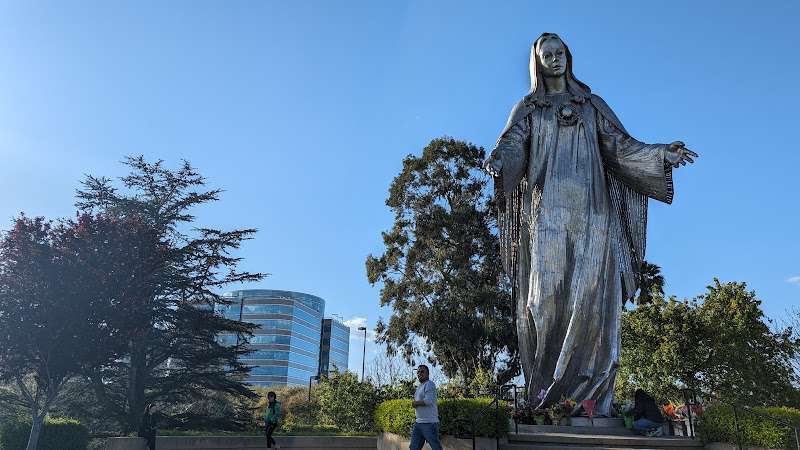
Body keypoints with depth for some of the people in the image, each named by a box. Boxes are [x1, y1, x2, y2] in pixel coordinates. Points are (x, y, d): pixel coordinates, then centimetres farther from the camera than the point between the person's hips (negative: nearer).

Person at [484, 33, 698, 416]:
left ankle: (596, 391, -11)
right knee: (548, 287, -17)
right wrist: (498, 160, -24)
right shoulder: (527, 108, 19)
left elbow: (621, 146, 14)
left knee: (592, 289, -12)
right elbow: (512, 144, 0)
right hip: (547, 204, -1)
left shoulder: (593, 105, 24)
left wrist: (662, 155, -4)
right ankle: (545, 386, -13)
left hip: (590, 203, 2)